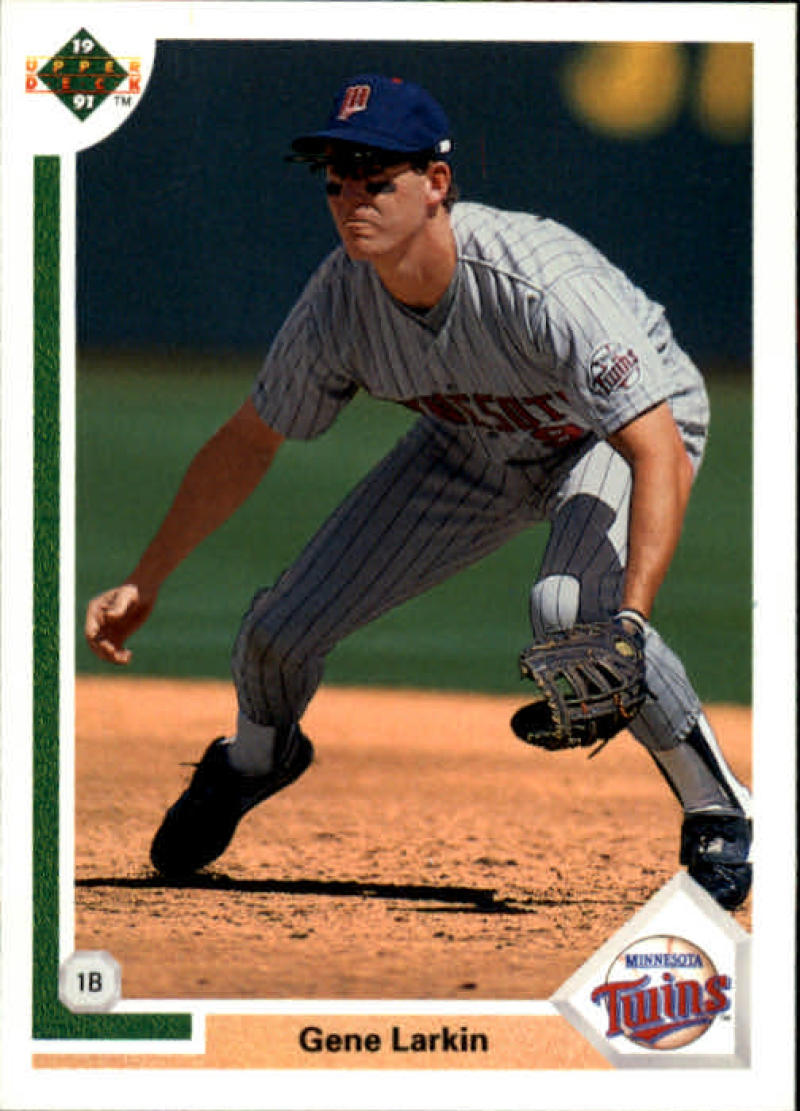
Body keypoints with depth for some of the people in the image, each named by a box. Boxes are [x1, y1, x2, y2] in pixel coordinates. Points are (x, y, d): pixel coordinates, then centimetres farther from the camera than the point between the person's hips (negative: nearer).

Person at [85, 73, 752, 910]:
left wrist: (631, 621, -56)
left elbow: (659, 450, -44)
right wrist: (143, 585, -3)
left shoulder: (541, 285, -40)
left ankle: (720, 814, -12)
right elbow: (249, 441, -5)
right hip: (476, 449, 5)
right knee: (283, 628, -2)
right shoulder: (339, 300, -23)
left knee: (570, 610, -36)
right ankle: (252, 761, 36)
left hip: (619, 436, -5)